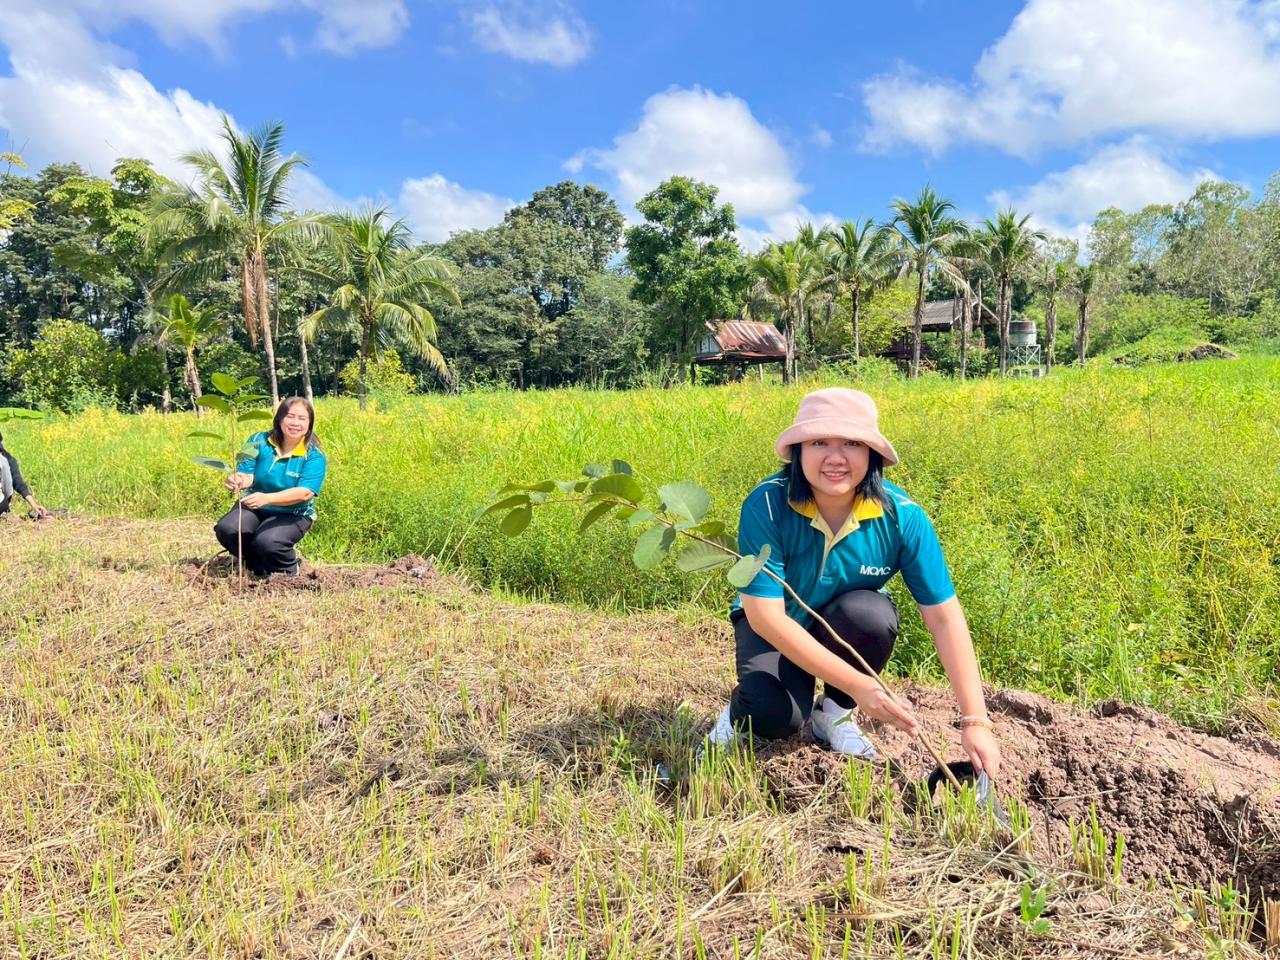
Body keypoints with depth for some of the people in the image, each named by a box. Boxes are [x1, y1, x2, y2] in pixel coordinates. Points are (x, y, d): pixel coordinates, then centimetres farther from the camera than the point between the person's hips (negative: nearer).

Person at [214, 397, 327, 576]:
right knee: (226, 530, -23)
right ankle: (260, 568, 5)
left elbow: (305, 492, -28)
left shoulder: (314, 457, -16)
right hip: (254, 507, 4)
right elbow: (246, 474, -12)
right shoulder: (259, 441, -6)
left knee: (266, 542, -32)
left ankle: (289, 573, 3)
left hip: (292, 515, -4)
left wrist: (266, 498, -43)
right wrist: (237, 481, -39)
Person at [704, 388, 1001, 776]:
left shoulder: (901, 515, -24)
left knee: (871, 611, -32)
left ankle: (834, 713, -3)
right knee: (776, 717, -30)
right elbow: (765, 613, -30)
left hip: (851, 626, 3)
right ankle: (741, 710, 8)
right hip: (773, 626, -2)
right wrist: (857, 684, -34)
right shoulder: (766, 505, -30)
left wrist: (975, 721, -26)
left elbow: (945, 617, -21)